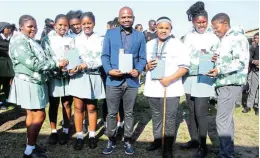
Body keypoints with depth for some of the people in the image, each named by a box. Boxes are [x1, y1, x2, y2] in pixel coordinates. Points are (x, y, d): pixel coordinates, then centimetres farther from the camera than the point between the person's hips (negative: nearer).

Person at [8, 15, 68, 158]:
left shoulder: (31, 41, 15)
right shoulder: (19, 42, -15)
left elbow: (40, 60, 14)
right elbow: (32, 64, -23)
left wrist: (56, 66, -2)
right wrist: (57, 64, -21)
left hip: (35, 82, 9)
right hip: (29, 83, -9)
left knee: (32, 114, 14)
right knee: (39, 115, -7)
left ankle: (31, 146, 26)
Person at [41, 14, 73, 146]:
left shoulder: (70, 40, 7)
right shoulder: (47, 39, 4)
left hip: (68, 76, 1)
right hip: (53, 76, -1)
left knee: (67, 104, 8)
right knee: (53, 105, 9)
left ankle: (65, 130, 21)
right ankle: (53, 131, 21)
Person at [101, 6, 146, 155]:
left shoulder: (140, 36, 8)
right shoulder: (110, 33, 6)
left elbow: (142, 58, 6)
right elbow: (105, 55, 3)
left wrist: (138, 70, -13)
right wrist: (109, 70, -14)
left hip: (132, 81, 1)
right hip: (113, 80, 0)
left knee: (129, 113, 11)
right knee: (112, 113, 8)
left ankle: (128, 140, 26)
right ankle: (111, 140, 25)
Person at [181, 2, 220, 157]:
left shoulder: (213, 36, -1)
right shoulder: (188, 36, 11)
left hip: (204, 78, -5)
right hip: (189, 77, 5)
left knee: (201, 112, -6)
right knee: (192, 111, 12)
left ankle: (203, 145, 7)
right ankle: (194, 139, 26)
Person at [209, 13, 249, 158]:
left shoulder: (238, 38, -8)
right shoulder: (223, 41, 18)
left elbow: (240, 62, -17)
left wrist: (220, 70, -26)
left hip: (231, 84, -9)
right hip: (223, 84, 9)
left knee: (222, 120, -10)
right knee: (227, 118, 14)